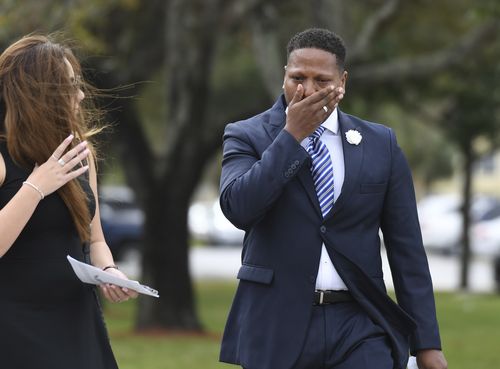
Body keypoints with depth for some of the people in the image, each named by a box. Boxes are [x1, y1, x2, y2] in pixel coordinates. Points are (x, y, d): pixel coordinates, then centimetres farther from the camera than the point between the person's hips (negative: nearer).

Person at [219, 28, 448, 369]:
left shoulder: (380, 144, 7)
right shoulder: (247, 137, 3)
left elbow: (406, 248, 7)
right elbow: (238, 208, -16)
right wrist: (291, 135, -14)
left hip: (359, 328, 1)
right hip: (277, 327, -1)